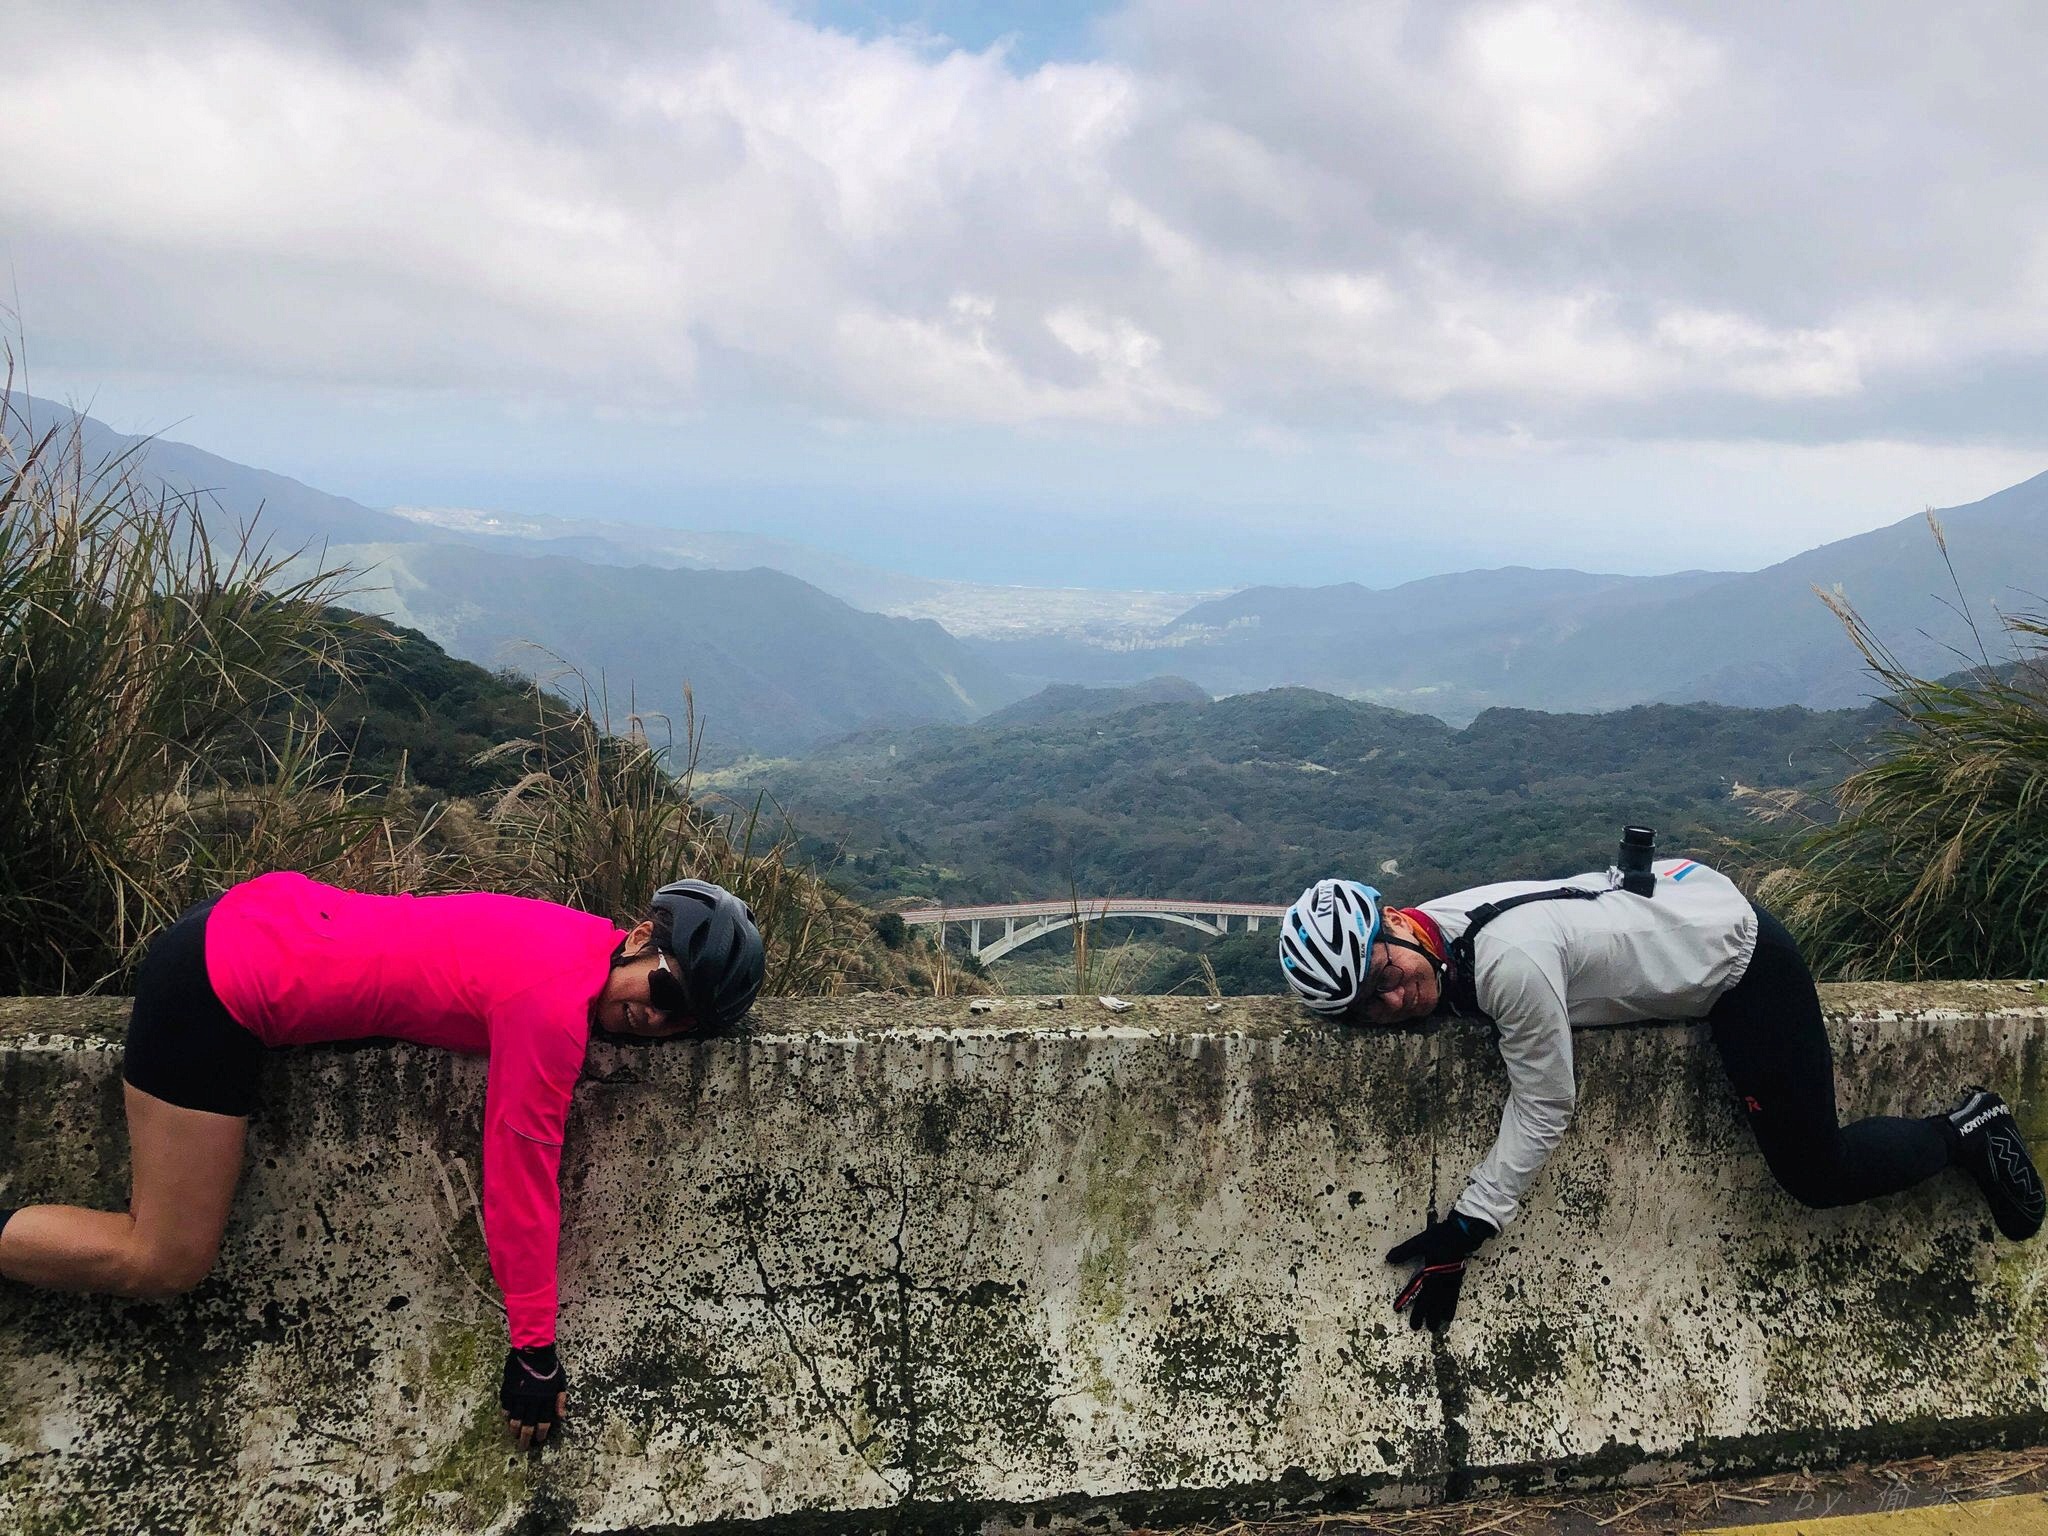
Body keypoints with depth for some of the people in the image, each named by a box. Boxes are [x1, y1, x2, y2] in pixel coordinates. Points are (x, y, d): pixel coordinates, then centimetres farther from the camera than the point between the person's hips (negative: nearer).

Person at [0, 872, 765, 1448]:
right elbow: (523, 1178, -20)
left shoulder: (586, 938, -1)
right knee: (165, 1263, -2)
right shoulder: (556, 1007, -25)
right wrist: (534, 1353, -12)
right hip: (219, 995, -9)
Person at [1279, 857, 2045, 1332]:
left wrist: (1461, 1235, -24)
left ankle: (1964, 1130, 22)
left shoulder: (1507, 961, -38)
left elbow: (1543, 1108, -28)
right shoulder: (1437, 932, -13)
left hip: (1741, 956, -9)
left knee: (1814, 1176, -2)